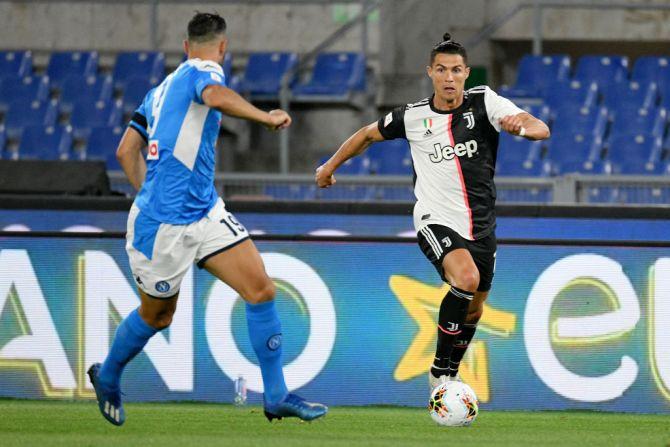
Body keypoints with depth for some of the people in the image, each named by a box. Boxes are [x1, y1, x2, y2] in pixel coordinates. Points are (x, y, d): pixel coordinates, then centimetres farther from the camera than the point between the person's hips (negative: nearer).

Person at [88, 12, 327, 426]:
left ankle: (276, 396, -2)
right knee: (156, 317, 10)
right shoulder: (204, 70, -9)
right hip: (163, 224, -8)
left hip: (206, 212, 8)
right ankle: (107, 378, 36)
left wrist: (149, 194, 28)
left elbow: (126, 151, 19)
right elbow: (217, 96, -35)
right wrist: (267, 117, -24)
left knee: (261, 289, -4)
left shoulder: (161, 90, 15)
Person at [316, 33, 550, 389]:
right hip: (435, 222, -3)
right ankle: (439, 370, -19)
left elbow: (541, 130, -17)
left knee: (474, 308, 15)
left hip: (481, 226, 3)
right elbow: (369, 134, 15)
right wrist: (330, 166, 24)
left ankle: (451, 374, 42)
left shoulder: (484, 102, -7)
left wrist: (521, 127, -40)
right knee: (467, 278, -30)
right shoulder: (412, 116, -4)